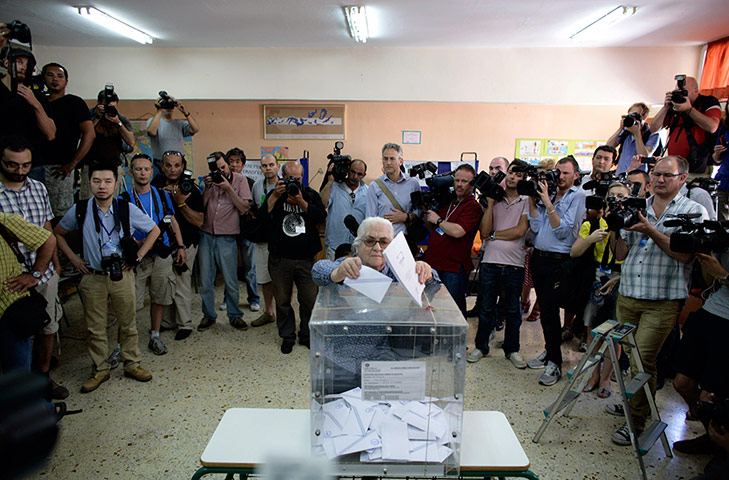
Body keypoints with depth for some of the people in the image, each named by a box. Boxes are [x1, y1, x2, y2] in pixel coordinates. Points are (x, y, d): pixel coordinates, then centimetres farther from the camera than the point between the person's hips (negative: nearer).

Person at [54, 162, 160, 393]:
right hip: (92, 278, 1)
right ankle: (100, 370, 26)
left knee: (128, 322, 9)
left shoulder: (127, 209, -7)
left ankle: (132, 364, 26)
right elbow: (58, 233, 13)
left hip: (122, 276, 0)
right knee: (95, 327, 10)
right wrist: (73, 258, 4)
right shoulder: (80, 210, -5)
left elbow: (154, 230, 5)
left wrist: (137, 256, 0)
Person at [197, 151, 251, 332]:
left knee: (231, 281, 4)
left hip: (227, 237, -3)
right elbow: (201, 206, 2)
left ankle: (235, 315, 20)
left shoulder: (239, 179, 1)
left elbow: (244, 208, -8)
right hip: (206, 235, 3)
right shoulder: (210, 180, 9)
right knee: (205, 280, 8)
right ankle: (209, 315, 23)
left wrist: (228, 188, -13)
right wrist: (207, 188, -9)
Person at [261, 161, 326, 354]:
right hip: (280, 259, 1)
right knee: (282, 300, 9)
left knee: (310, 299, 4)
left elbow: (321, 216, -10)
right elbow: (262, 217, -8)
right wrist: (275, 197, -18)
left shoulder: (311, 195, 8)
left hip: (306, 258, 0)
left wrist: (301, 203, -19)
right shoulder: (275, 195, 8)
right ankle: (287, 336, 25)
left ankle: (307, 335, 23)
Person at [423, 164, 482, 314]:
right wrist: (426, 212, 6)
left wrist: (438, 219, -9)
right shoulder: (446, 202, 13)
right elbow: (432, 229, 23)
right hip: (432, 263, 7)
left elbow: (457, 231, -24)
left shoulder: (474, 207, -9)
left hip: (454, 269, -7)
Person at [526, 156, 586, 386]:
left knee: (549, 309, -5)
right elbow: (536, 226, 3)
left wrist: (548, 203, -17)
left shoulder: (579, 197, -4)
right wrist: (531, 199, -1)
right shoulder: (549, 194, 13)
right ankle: (549, 350, 30)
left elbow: (563, 231, -14)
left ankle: (555, 363, 7)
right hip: (538, 257, 6)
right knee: (543, 308, 14)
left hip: (557, 261, -6)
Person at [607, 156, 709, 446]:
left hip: (663, 302, -4)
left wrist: (651, 231, -20)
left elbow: (686, 254, -12)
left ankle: (636, 421, 9)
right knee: (628, 356, 13)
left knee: (642, 361, -6)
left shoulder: (694, 211, 2)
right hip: (627, 296, 4)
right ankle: (632, 401, 34)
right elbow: (620, 254, 10)